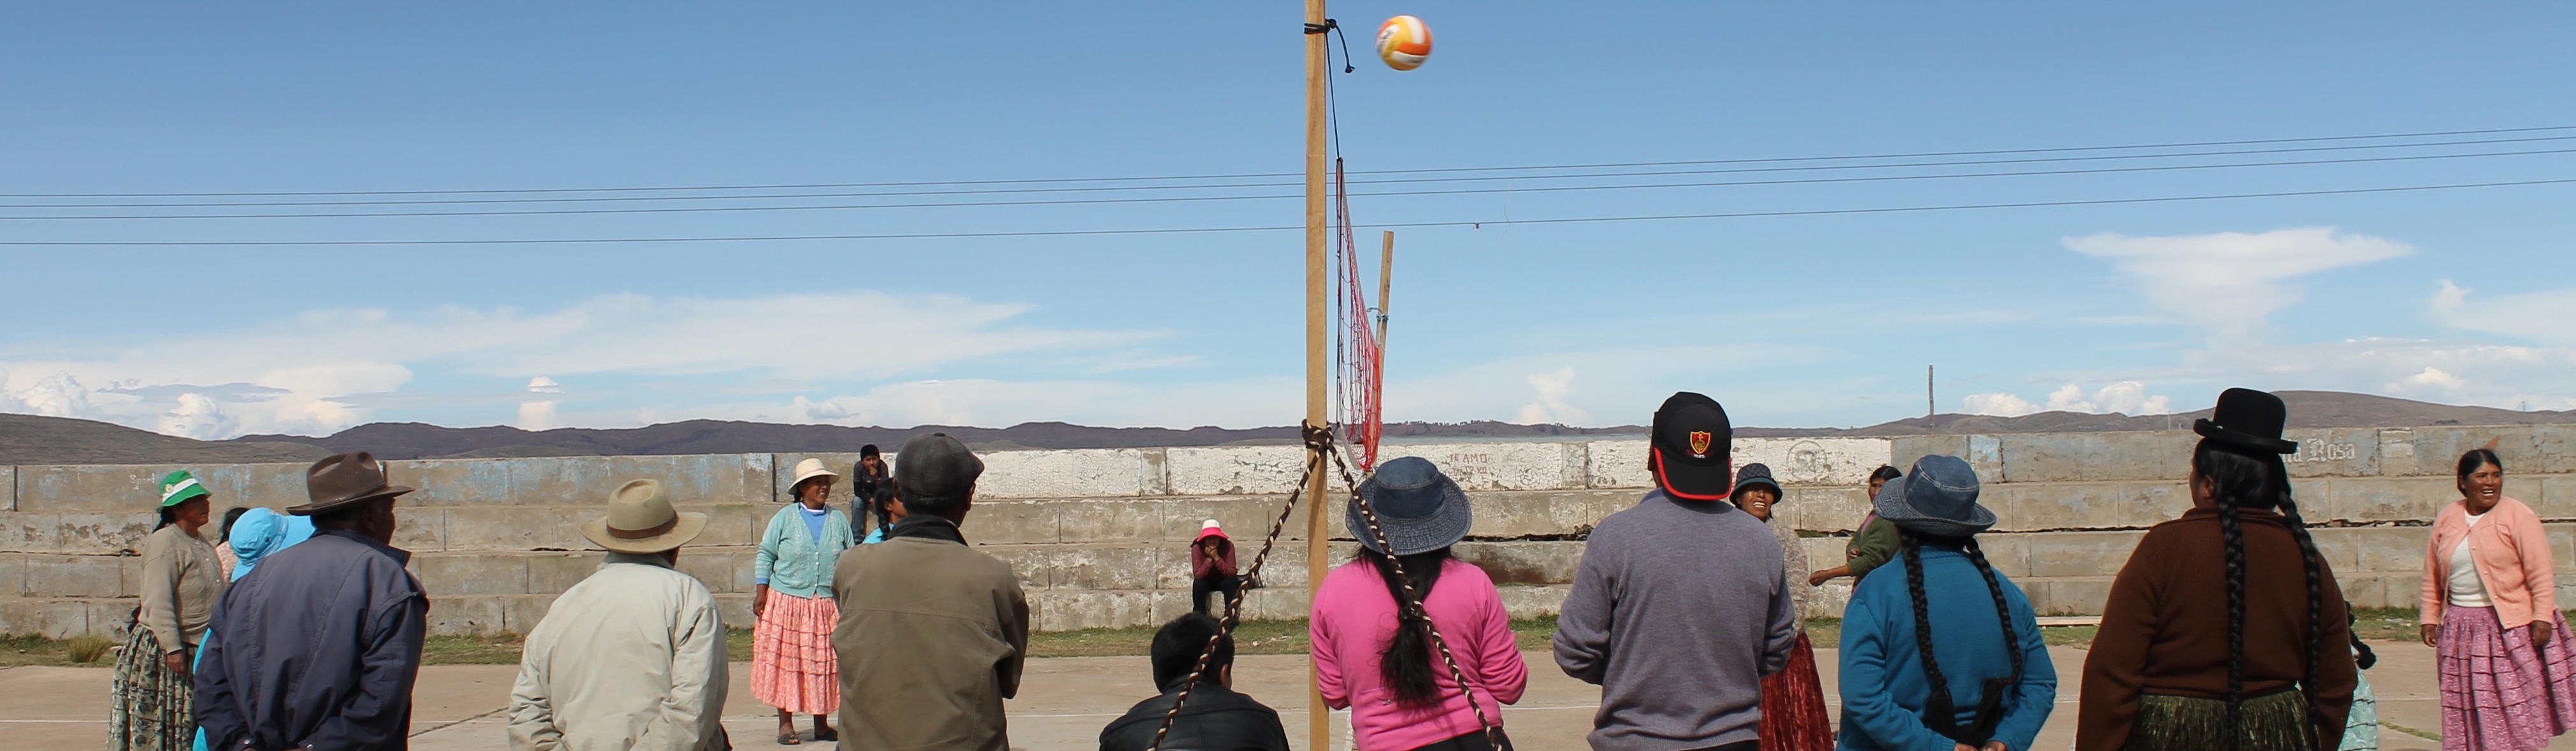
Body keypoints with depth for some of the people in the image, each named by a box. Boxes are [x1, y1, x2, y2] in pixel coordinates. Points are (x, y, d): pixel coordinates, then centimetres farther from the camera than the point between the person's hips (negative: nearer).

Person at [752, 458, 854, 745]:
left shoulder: (839, 520, 7)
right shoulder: (785, 518, 0)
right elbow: (765, 555, 2)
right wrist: (761, 592, -5)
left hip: (827, 606, 3)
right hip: (786, 602, -2)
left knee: (824, 664, 6)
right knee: (786, 661, 1)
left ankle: (821, 724, 16)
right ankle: (785, 723, 10)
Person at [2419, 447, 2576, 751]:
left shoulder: (2518, 516, -5)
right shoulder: (2447, 519, 8)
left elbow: (2541, 573, -8)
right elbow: (2432, 576, 12)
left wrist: (2542, 617, -14)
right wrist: (2429, 618, 8)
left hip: (2512, 626, -4)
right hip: (2462, 629, 4)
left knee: (2517, 707, -2)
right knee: (2469, 708, 6)